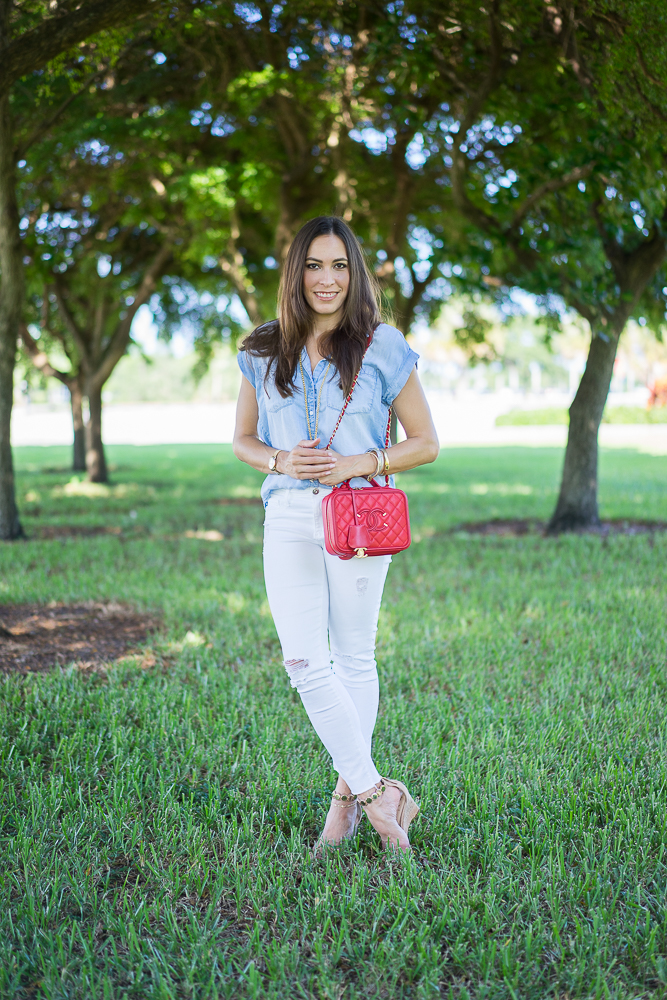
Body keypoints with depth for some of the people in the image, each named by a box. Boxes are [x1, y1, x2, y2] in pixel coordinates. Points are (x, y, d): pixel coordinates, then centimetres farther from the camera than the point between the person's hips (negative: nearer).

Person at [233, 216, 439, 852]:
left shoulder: (383, 348, 1)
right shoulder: (264, 353, 9)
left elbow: (425, 443, 4)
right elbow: (243, 441, 16)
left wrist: (361, 463, -12)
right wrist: (280, 460, -6)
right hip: (289, 519, 2)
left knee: (353, 657, 6)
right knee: (304, 663, -6)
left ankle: (350, 793, 21)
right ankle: (379, 795, 4)